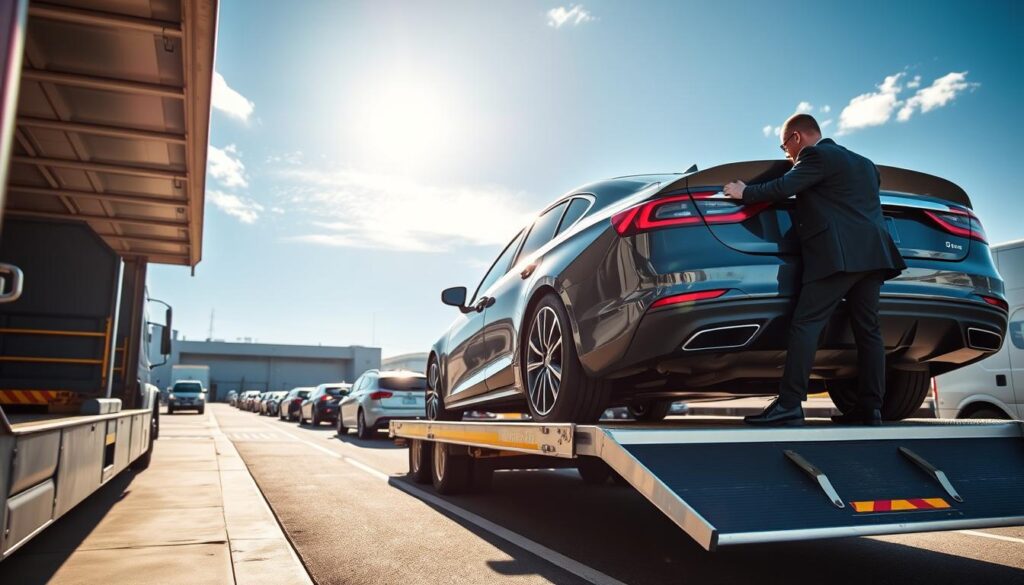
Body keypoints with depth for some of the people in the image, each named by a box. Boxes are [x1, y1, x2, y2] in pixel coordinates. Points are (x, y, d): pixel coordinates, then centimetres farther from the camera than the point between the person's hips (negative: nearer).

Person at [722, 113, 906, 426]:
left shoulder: (816, 155, 0)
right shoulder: (864, 163, 27)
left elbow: (782, 188, -11)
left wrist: (744, 193, 2)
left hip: (838, 255, -9)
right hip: (871, 253, 9)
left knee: (805, 324, -11)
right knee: (867, 330, 7)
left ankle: (789, 405, -16)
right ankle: (870, 408, 7)